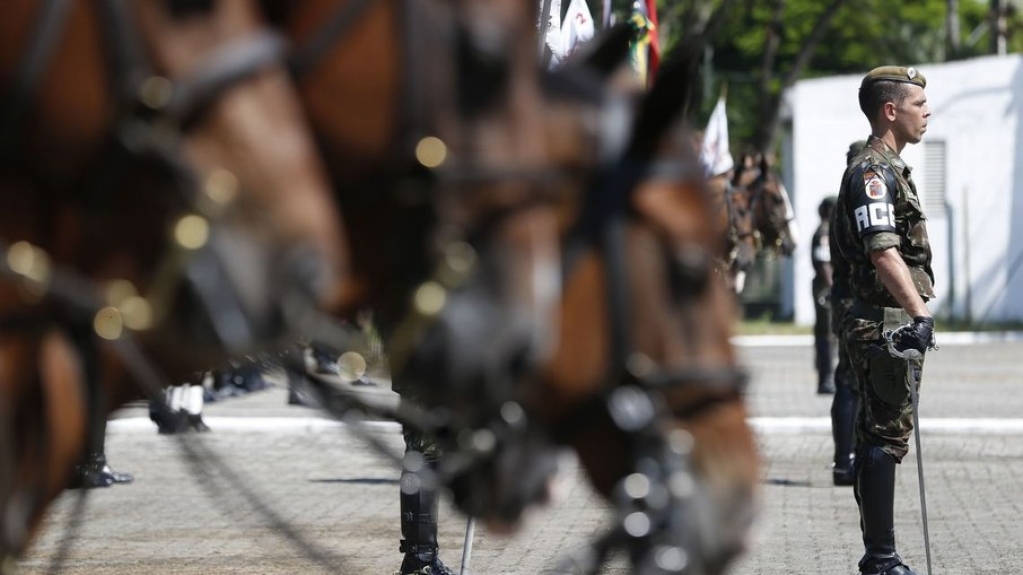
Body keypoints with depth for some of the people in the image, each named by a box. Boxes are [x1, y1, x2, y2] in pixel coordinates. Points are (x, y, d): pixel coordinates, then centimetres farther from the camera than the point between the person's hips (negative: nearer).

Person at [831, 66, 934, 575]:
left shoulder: (888, 169, 20)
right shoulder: (873, 171, -14)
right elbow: (883, 252, -26)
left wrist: (916, 314, 25)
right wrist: (920, 313, -33)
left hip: (887, 328, 11)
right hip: (885, 325, -11)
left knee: (879, 439, 12)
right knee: (885, 439, -9)